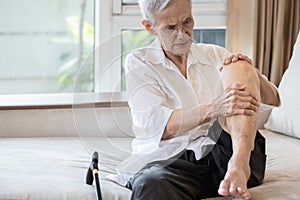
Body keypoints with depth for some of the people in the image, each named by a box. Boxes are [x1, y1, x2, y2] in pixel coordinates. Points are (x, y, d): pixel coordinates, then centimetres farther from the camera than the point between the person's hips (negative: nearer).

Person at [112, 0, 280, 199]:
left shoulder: (215, 55, 18)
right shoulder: (138, 62, 8)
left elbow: (273, 99, 16)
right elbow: (155, 125, -9)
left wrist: (250, 73, -7)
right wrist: (214, 108, -24)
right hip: (173, 160, -4)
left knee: (238, 66, -14)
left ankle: (238, 163, -31)